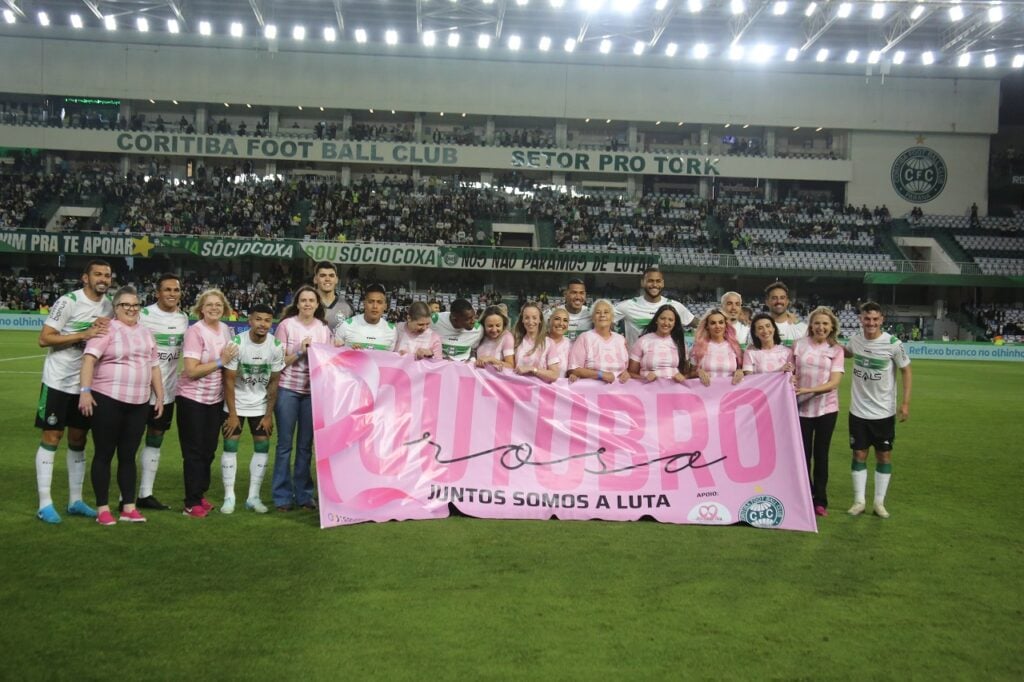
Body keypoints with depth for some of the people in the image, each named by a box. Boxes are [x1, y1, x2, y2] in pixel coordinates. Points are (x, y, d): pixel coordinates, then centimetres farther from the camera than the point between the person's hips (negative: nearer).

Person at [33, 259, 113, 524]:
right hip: (59, 381, -6)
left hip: (86, 383, 6)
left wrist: (105, 328, -8)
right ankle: (44, 504, 3)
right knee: (52, 437, -2)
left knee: (78, 439, 10)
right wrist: (83, 335, -25)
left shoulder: (109, 306, 5)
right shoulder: (68, 302, -14)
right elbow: (44, 339, -16)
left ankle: (75, 501, 18)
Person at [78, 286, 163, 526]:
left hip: (139, 403, 6)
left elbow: (154, 366, 20)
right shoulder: (107, 329, -4)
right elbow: (89, 359, -15)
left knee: (128, 455, 10)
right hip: (107, 400, -5)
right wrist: (85, 390, -24)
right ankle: (102, 508, 10)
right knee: (104, 454, 3)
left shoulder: (146, 333, 16)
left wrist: (160, 396, 16)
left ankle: (129, 507, 16)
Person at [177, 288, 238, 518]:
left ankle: (200, 495, 27)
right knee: (194, 452, 1)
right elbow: (192, 371, -22)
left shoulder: (226, 329, 4)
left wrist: (229, 359, 2)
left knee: (209, 450, 13)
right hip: (192, 398, -6)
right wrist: (220, 362, -21)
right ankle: (192, 503, 8)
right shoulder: (195, 331, -16)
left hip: (215, 398, 6)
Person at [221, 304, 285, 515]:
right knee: (230, 446, -5)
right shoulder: (237, 343, -19)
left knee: (262, 447, 0)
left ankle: (253, 497, 8)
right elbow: (229, 380, -15)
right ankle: (229, 497, 3)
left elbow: (273, 382, -4)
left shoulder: (276, 346, -11)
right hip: (236, 403, -3)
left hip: (260, 404, 3)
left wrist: (269, 415, -6)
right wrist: (232, 415, -15)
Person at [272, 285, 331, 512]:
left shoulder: (323, 329, 7)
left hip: (313, 392, 3)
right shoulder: (286, 325, -2)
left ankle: (303, 494, 17)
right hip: (287, 390, -3)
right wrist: (300, 352, -16)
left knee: (306, 445, 9)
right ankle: (282, 495, 10)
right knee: (285, 444, 2)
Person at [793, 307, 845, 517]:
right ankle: (805, 498, 19)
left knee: (821, 454, 7)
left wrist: (807, 390, -22)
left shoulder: (836, 350, -2)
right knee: (803, 454, 5)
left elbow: (834, 383, -11)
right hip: (802, 408, 1)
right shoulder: (799, 345, 1)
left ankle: (820, 500, 18)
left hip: (826, 408, 0)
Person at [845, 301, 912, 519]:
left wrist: (905, 403, -11)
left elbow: (906, 370, -4)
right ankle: (859, 501, 13)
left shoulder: (893, 344, -14)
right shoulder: (856, 339, -2)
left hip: (883, 412, -2)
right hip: (858, 411, 2)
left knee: (884, 455, 5)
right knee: (859, 454, 5)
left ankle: (879, 502, 15)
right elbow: (845, 352, 22)